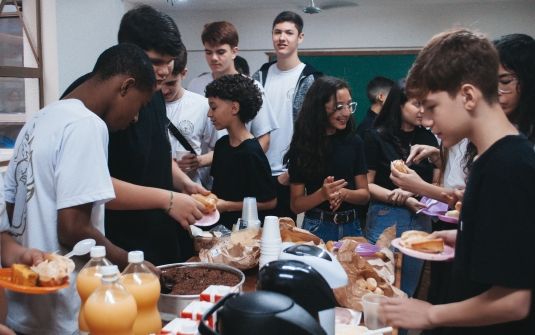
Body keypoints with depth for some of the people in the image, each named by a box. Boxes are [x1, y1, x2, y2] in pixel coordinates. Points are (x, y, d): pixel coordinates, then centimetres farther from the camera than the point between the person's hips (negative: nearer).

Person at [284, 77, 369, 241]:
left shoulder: (354, 142, 0)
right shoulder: (301, 146, -9)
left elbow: (365, 194, 2)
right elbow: (296, 205, -7)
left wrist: (344, 193, -17)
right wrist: (322, 194, -24)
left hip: (351, 227, 3)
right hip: (317, 228, -3)